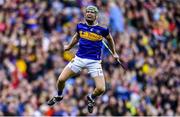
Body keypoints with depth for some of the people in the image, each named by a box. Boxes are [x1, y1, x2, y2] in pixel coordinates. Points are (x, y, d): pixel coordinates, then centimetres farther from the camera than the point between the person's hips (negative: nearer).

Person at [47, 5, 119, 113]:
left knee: (101, 89, -12)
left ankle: (91, 98, 23)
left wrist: (114, 53, 21)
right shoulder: (80, 26, 1)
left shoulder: (102, 30, -7)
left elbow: (109, 39, 14)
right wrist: (69, 47, 33)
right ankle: (59, 96, 28)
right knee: (61, 80, -5)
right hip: (79, 58, 2)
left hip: (94, 61, -2)